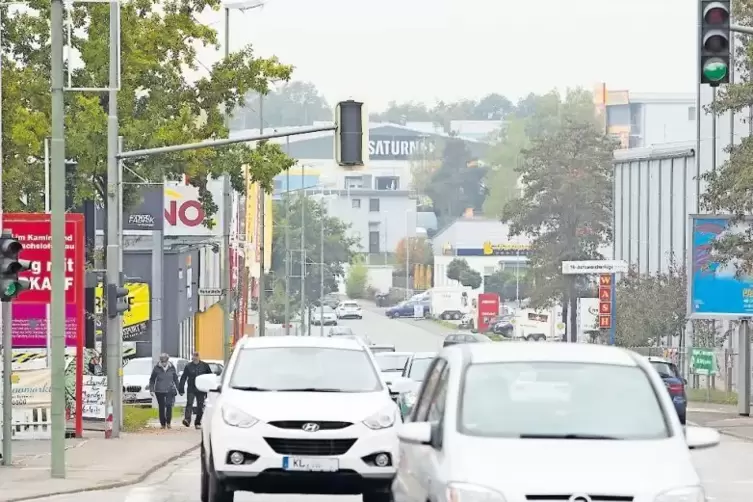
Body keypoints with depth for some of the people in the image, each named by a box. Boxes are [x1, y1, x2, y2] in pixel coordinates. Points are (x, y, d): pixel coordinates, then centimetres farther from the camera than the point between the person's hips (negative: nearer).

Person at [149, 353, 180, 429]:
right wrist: (151, 389, -2)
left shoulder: (172, 368, 3)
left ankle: (168, 423, -4)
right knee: (161, 408, 3)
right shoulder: (157, 368, -1)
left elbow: (176, 379, 14)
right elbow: (152, 380, 6)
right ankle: (163, 424, 12)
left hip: (170, 390, 0)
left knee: (169, 406, -15)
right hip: (159, 391, 0)